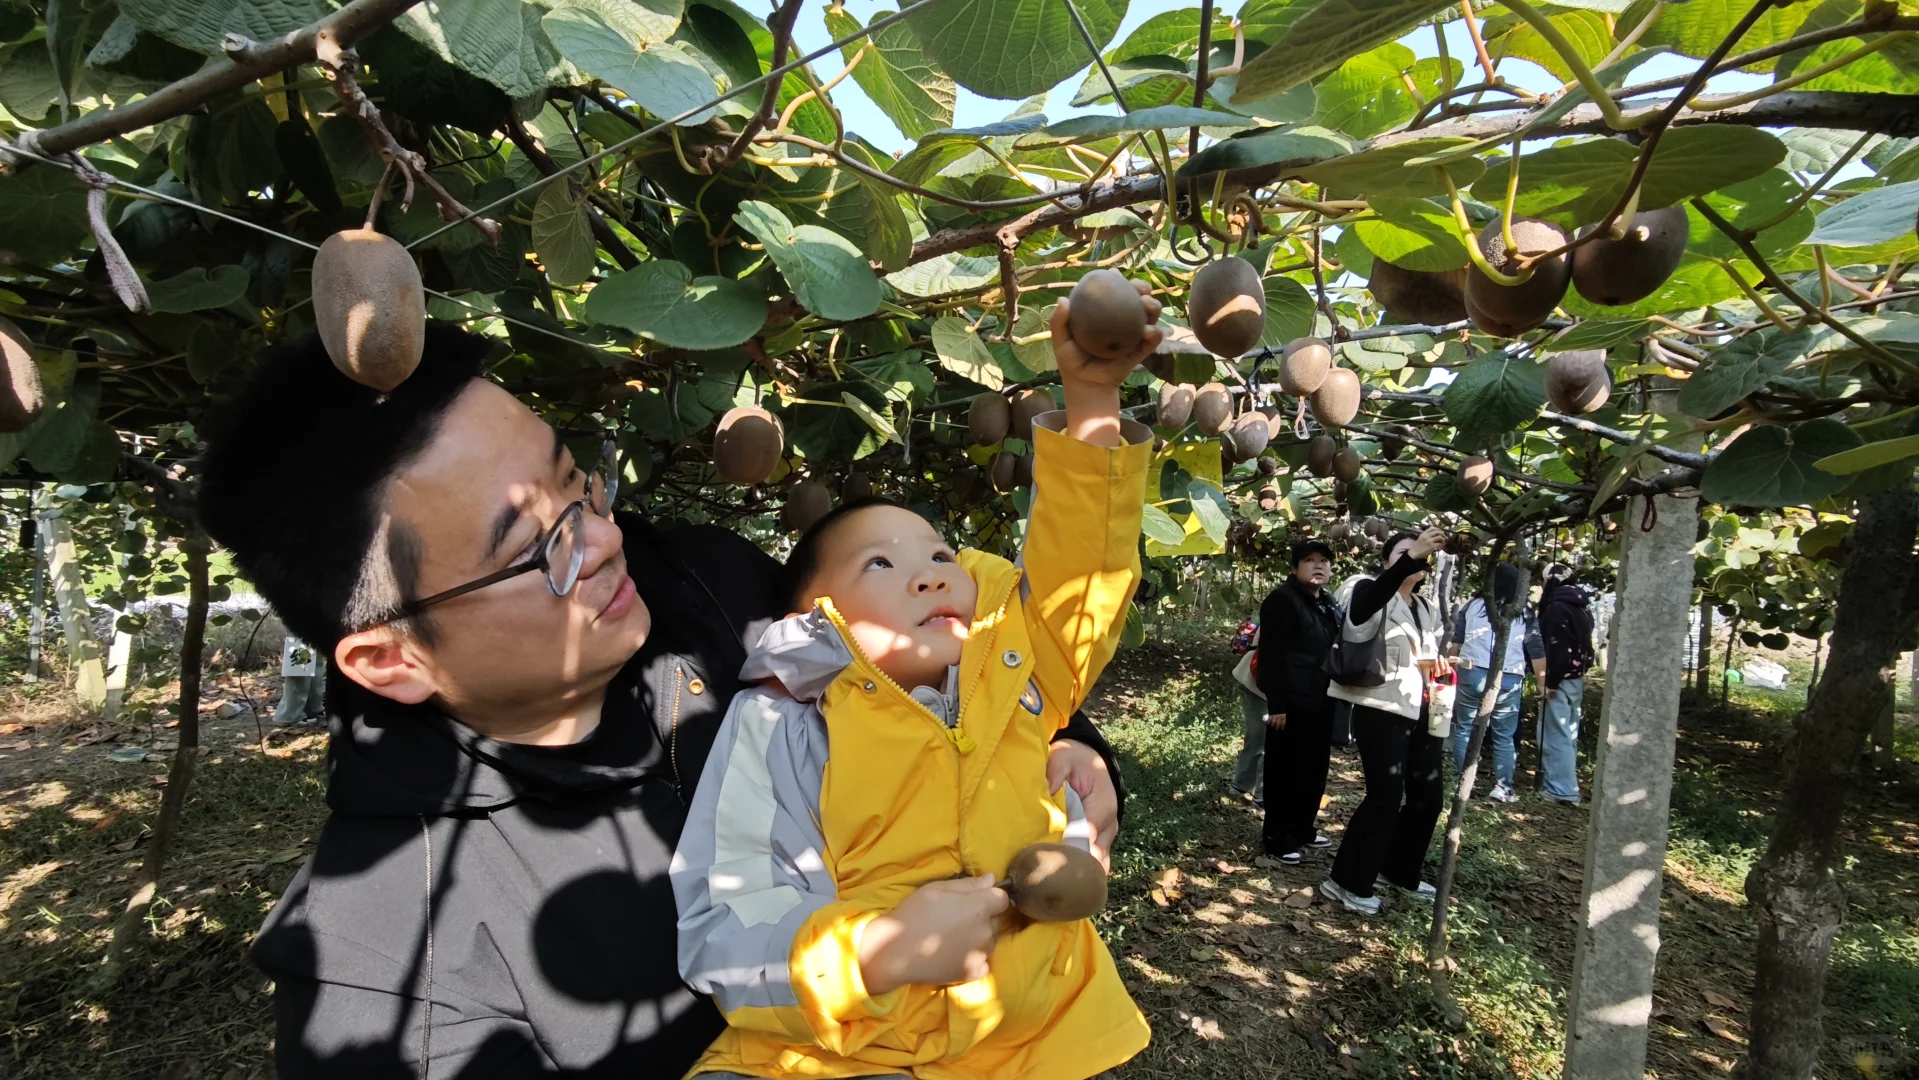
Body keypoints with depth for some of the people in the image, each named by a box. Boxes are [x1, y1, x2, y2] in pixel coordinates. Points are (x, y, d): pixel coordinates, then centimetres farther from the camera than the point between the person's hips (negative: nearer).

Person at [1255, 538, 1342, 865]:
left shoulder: (1329, 605, 15)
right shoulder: (1283, 599, -12)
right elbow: (1271, 656, -17)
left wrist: (1336, 698, 15)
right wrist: (1276, 704, -21)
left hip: (1320, 702, 8)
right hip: (1292, 703, -8)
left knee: (1315, 770, 16)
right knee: (1286, 772, 0)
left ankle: (1303, 830, 31)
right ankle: (1277, 838, 12)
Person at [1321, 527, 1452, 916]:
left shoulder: (1429, 610, 17)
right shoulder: (1370, 593, -5)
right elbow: (1373, 597, -32)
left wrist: (1442, 665, 4)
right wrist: (1410, 555, -44)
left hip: (1421, 713, 8)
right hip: (1381, 711, -8)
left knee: (1428, 795, 11)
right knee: (1385, 796, -9)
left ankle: (1398, 870, 31)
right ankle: (1347, 883, 1)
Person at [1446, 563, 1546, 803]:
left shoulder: (1472, 605, 5)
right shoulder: (1524, 614, 6)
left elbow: (1454, 641, 9)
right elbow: (1537, 652, 7)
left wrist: (1451, 666, 22)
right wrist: (1543, 684, 15)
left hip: (1472, 674, 0)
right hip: (1508, 681, 0)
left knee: (1463, 729, 9)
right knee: (1504, 736, 9)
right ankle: (1503, 787, 13)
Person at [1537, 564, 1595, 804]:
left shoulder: (1557, 606, -15)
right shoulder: (1581, 604, 14)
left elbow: (1556, 647, -22)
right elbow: (1583, 643, 18)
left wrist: (1550, 680, -20)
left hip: (1561, 680, -9)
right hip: (1576, 678, 10)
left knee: (1556, 735, -6)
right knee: (1568, 734, 15)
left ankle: (1562, 790, -5)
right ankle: (1564, 784, 23)